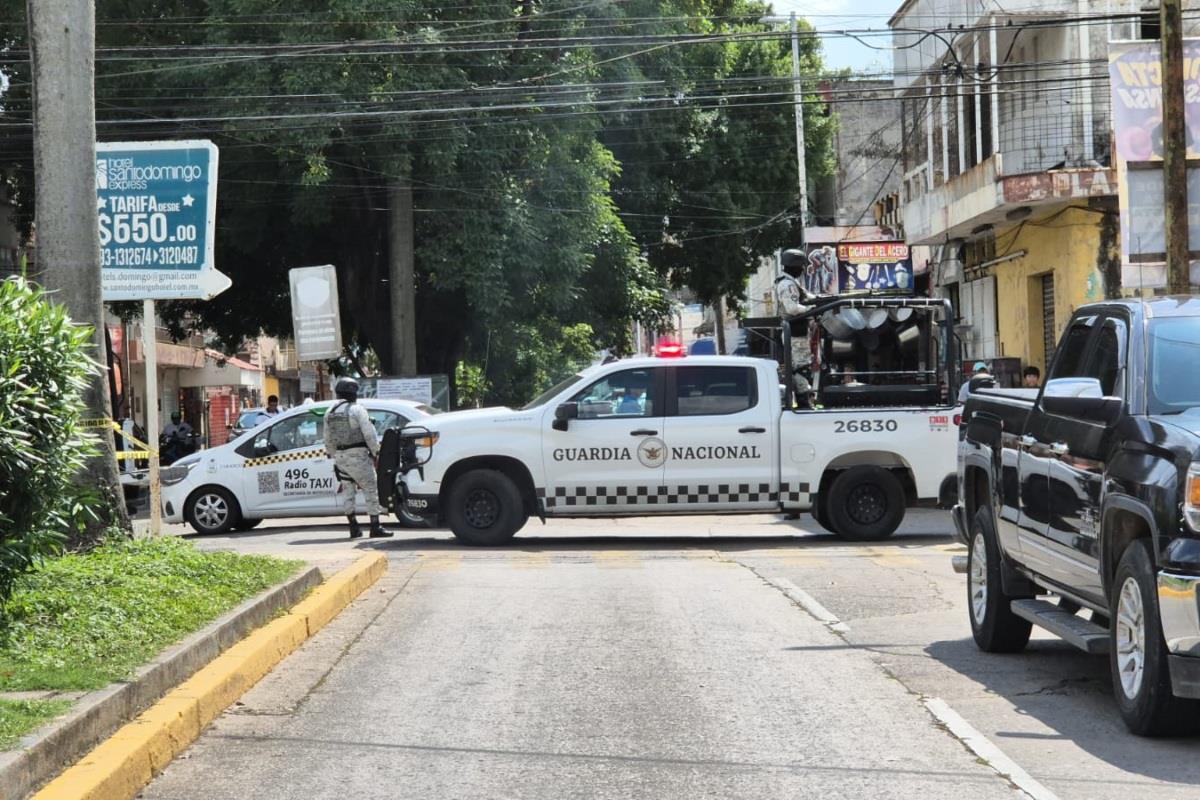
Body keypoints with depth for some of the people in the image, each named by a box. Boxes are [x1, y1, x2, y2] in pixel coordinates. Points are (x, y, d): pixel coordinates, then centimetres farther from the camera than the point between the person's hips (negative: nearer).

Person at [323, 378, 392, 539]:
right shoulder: (357, 410, -10)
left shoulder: (330, 413, 9)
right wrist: (376, 452, -5)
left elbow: (328, 440, 12)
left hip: (340, 456, 6)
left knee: (347, 490, 13)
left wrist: (333, 455, 21)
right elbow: (369, 434, -13)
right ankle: (375, 527, -5)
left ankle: (354, 527, 13)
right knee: (371, 489, -1)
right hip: (358, 456, -6)